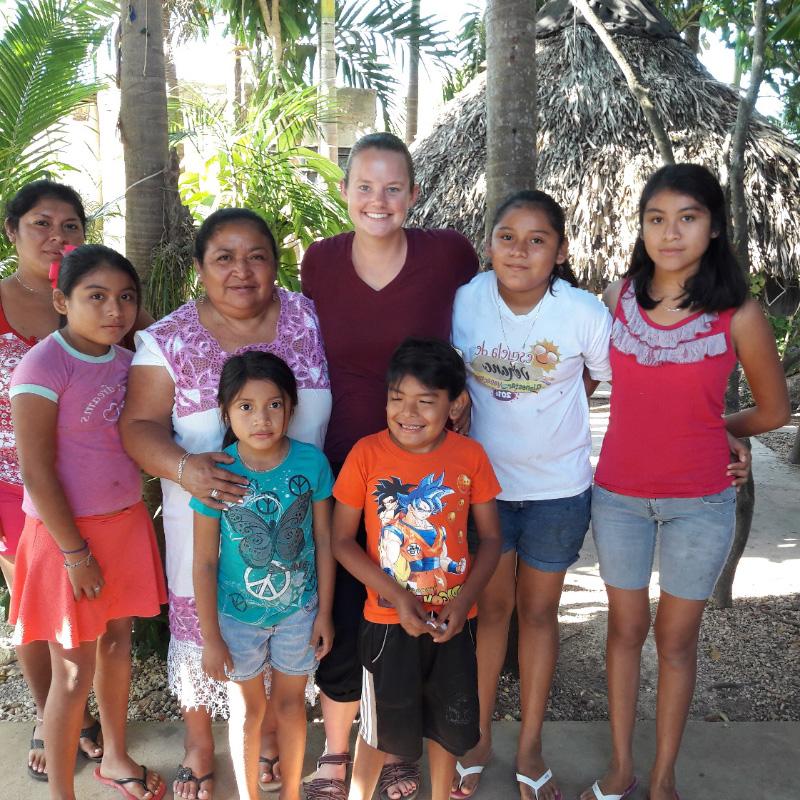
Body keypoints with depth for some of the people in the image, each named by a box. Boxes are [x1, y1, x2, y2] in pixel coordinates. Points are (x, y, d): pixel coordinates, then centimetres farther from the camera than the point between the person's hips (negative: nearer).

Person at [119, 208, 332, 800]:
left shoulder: (307, 318, -1)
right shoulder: (170, 339, -6)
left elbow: (339, 392, 5)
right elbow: (141, 425, -9)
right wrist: (182, 467, -29)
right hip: (207, 513, -1)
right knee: (202, 625, 11)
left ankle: (268, 728, 42)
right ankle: (199, 742, 38)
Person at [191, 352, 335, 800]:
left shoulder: (312, 463, -17)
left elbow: (324, 540, -6)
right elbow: (205, 562, -12)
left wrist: (325, 612, -1)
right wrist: (211, 638, -7)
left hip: (299, 610, 1)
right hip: (237, 614, -1)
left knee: (291, 703, 21)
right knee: (248, 708, 19)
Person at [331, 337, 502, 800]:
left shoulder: (470, 456, -9)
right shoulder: (367, 454, -14)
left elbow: (491, 537, -2)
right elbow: (342, 541, -9)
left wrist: (464, 600, -16)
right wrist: (398, 597, -17)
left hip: (453, 618, 2)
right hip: (388, 619, -2)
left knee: (449, 721, 21)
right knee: (384, 726, 15)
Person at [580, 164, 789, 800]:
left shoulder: (737, 314, -11)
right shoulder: (618, 298, -5)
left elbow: (774, 410, 3)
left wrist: (705, 428, 9)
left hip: (700, 502, -2)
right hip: (618, 494, 2)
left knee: (676, 638, 13)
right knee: (626, 627, 15)